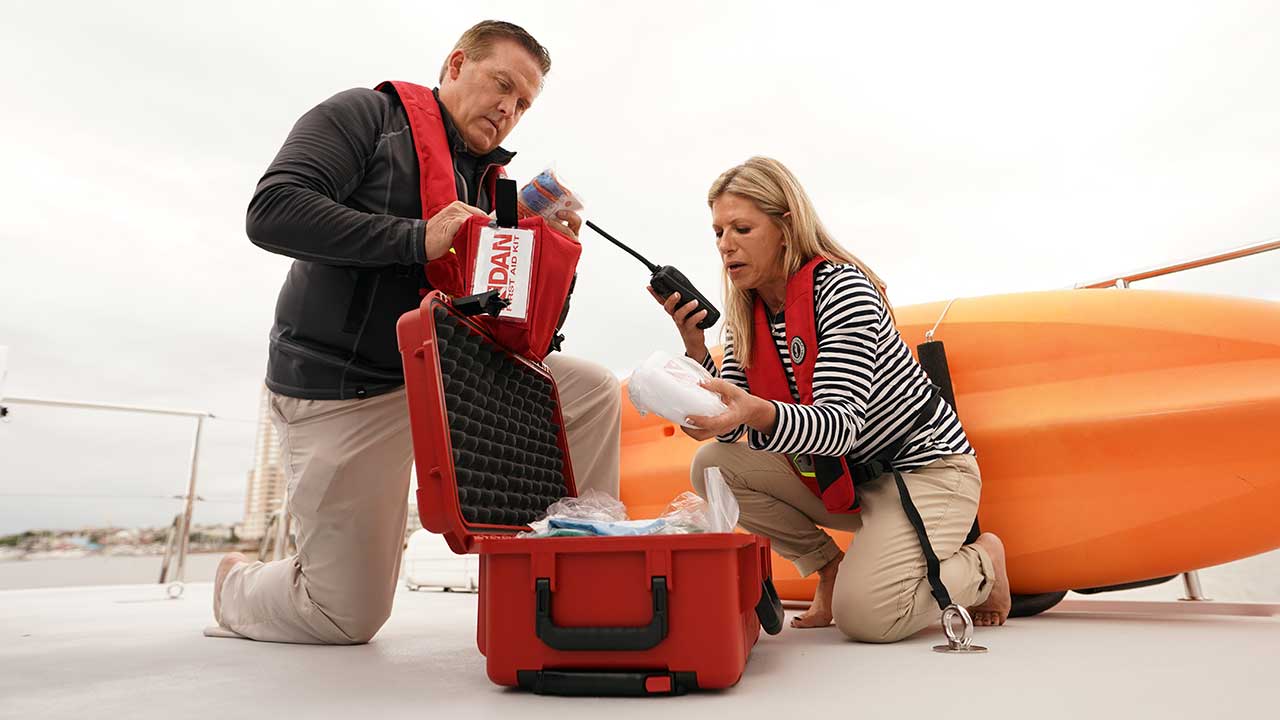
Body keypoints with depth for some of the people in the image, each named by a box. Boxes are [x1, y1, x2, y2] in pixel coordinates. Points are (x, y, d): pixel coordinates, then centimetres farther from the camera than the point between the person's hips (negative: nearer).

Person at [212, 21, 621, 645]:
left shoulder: (489, 184, 14)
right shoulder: (364, 116, -2)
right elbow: (272, 212, -19)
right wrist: (419, 240, -23)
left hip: (448, 374, 6)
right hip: (343, 392, -5)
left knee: (594, 393, -10)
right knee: (349, 617, 1)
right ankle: (236, 586, 34)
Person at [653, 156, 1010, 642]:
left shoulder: (842, 288, -22)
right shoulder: (747, 315, -1)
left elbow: (842, 426, -32)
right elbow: (732, 430, -9)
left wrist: (758, 413, -52)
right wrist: (693, 344, -19)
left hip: (926, 467, -6)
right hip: (845, 476, 7)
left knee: (863, 615, -24)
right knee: (712, 465, -11)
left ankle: (980, 563, 7)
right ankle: (829, 568, 4)